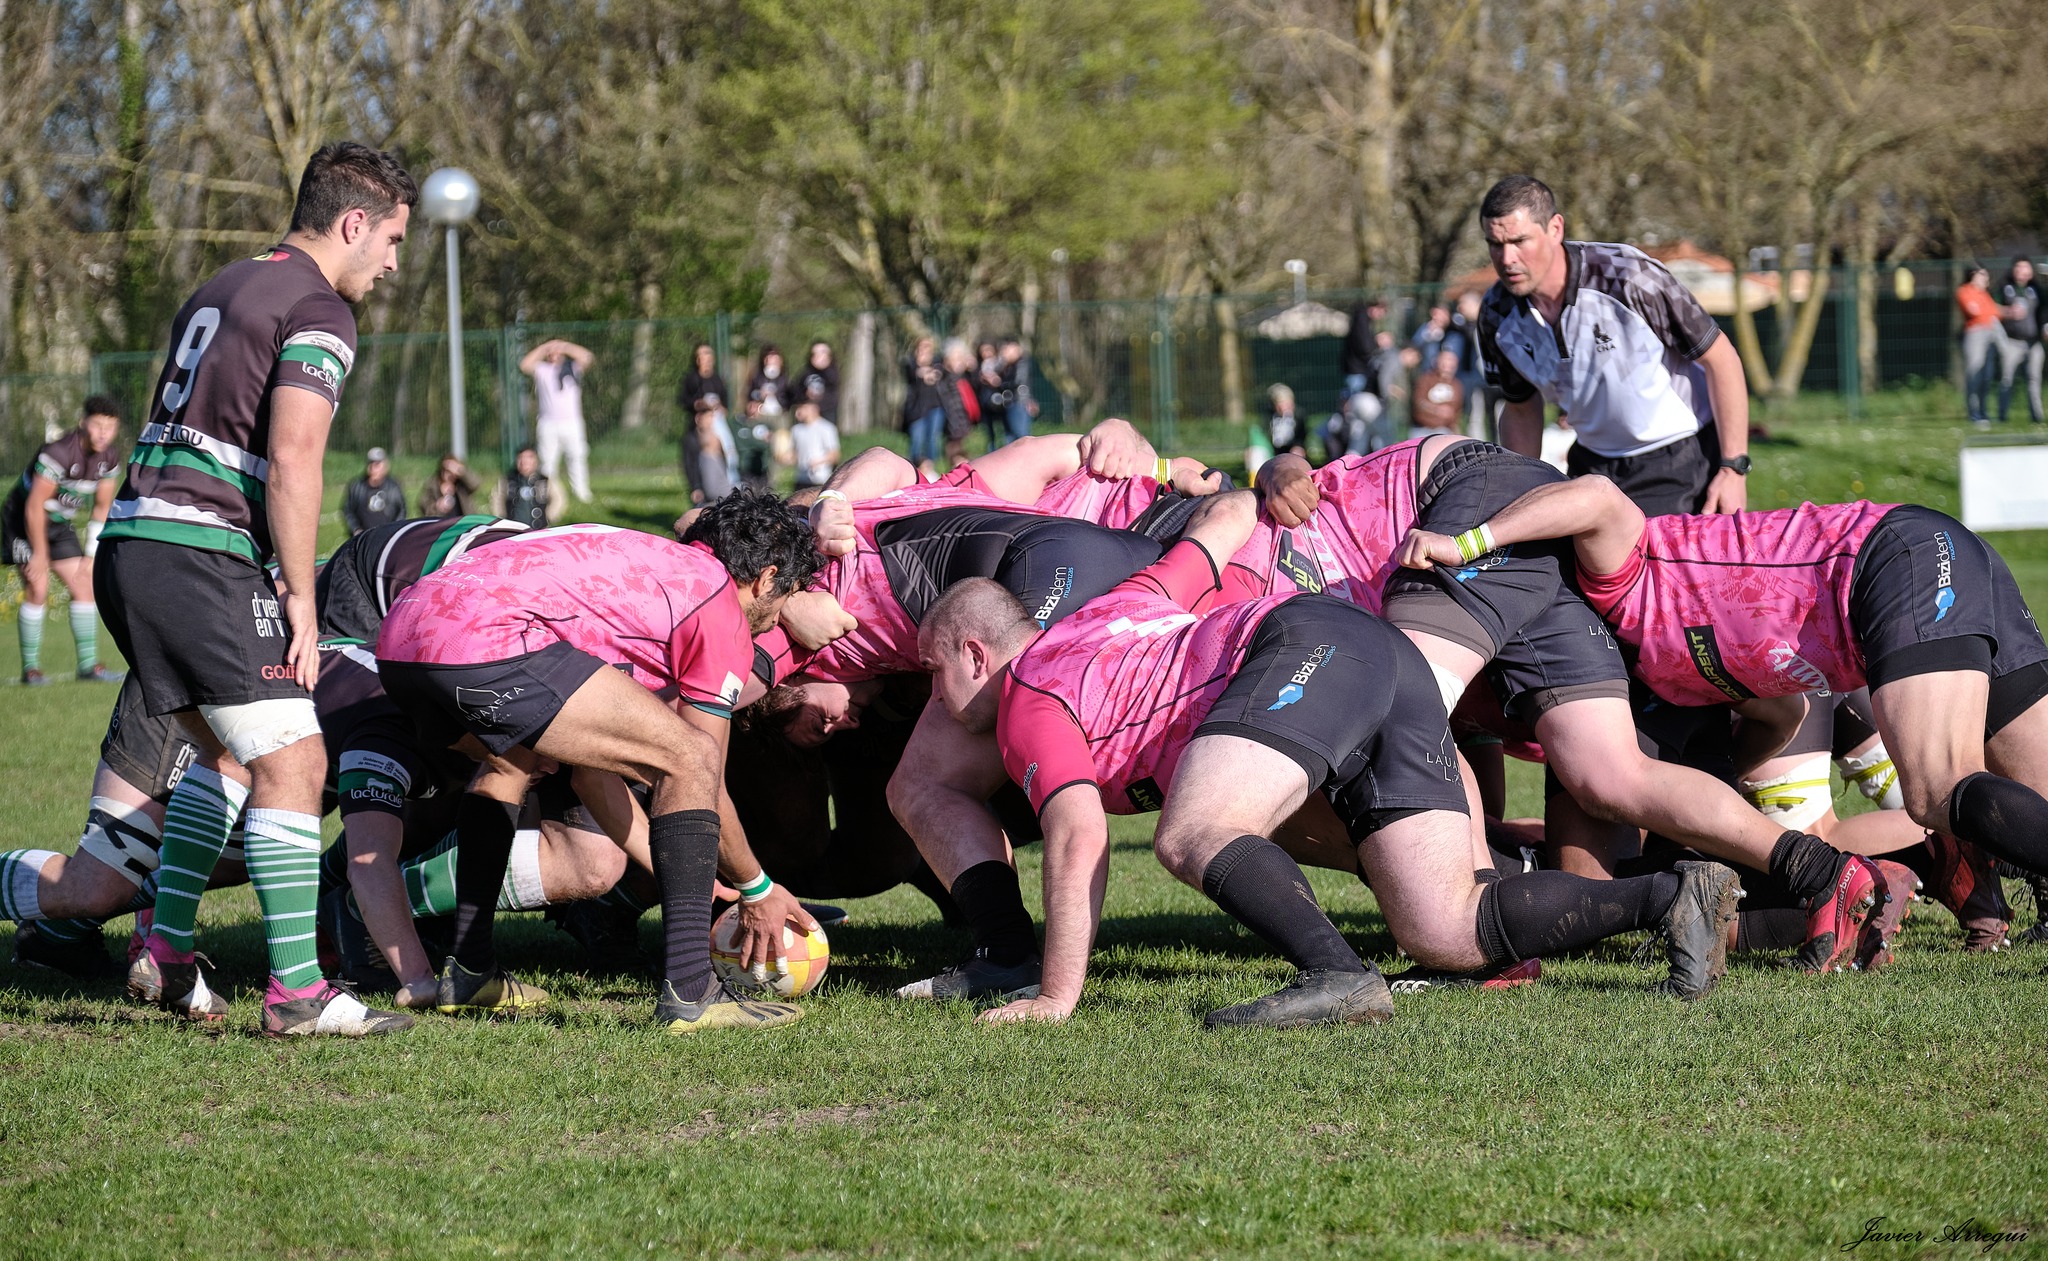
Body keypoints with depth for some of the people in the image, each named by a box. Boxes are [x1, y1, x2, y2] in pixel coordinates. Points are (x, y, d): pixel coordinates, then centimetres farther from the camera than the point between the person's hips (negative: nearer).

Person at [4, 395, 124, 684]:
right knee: (38, 589, -16)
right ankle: (30, 668, -9)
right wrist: (39, 554, -19)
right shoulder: (59, 453, -30)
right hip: (23, 520, -7)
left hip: (58, 524, 7)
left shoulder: (109, 459, -7)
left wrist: (91, 556, 2)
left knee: (84, 587, 0)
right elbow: (34, 507, -26)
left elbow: (102, 508, 5)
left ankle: (88, 665, 7)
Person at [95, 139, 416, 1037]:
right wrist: (300, 598, -11)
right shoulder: (319, 313, -6)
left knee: (227, 754, 21)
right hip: (201, 556, -9)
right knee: (290, 762, -7)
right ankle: (296, 990, -11)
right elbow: (291, 462, -17)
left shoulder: (220, 291, 22)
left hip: (127, 546, 9)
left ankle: (166, 948, 16)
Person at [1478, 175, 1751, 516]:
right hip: (1594, 461, 5)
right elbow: (1521, 410, 9)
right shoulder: (1498, 315, -10)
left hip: (1684, 459, -5)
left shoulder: (1629, 277, -26)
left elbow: (1721, 360, -17)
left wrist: (1733, 469, -18)